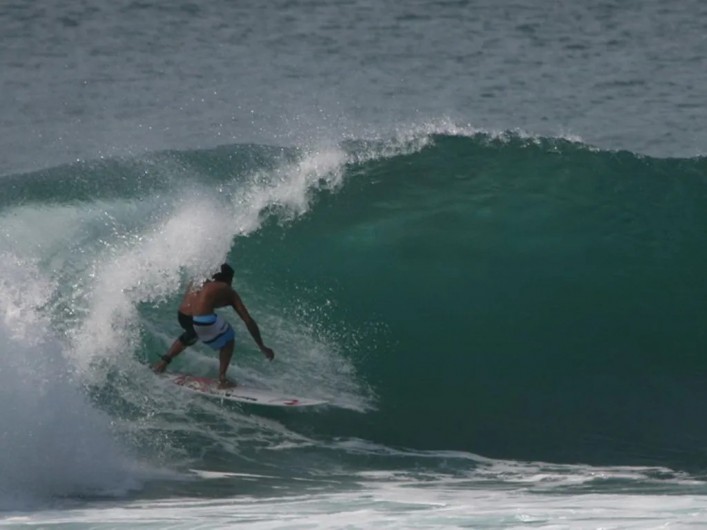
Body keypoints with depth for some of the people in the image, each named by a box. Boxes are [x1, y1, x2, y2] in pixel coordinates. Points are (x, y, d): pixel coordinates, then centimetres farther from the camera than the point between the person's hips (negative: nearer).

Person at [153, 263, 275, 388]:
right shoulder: (228, 291, 17)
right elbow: (248, 321, 17)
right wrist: (262, 347, 22)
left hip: (182, 316, 5)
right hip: (202, 319, -5)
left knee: (190, 335, 39)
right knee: (228, 338, 23)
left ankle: (163, 361, 38)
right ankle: (222, 378, 17)